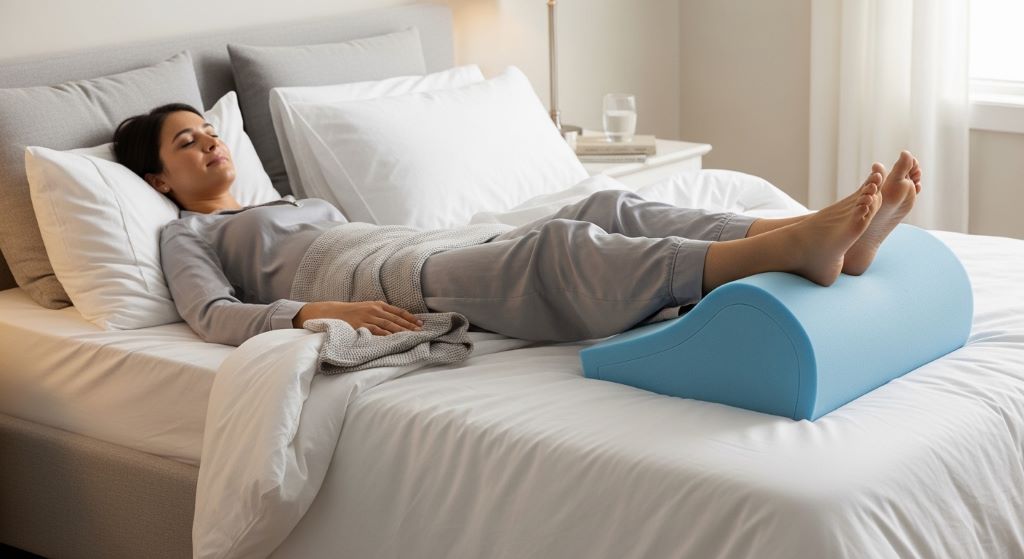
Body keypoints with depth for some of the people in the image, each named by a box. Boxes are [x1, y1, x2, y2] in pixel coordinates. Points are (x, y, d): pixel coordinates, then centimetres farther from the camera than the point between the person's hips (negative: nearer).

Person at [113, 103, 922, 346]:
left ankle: (829, 238, -35)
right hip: (381, 292, -7)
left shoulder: (300, 202, 39)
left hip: (433, 262, 7)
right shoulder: (187, 237, 17)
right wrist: (319, 311, -22)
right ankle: (791, 251, -51)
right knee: (559, 244, -32)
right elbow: (215, 316, -3)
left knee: (605, 210, -17)